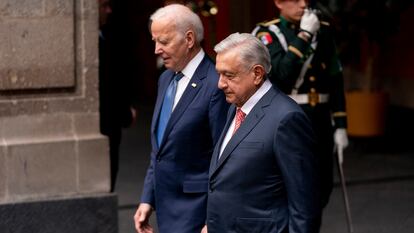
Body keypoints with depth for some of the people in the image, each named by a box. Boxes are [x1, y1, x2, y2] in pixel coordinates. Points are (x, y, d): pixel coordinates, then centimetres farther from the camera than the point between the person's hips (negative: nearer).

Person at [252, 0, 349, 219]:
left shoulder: (323, 30, 10)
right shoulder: (267, 34, -4)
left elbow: (335, 81, 11)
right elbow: (281, 74, -21)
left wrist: (340, 125, 8)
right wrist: (304, 35, -18)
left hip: (320, 124, 5)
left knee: (322, 190, 12)